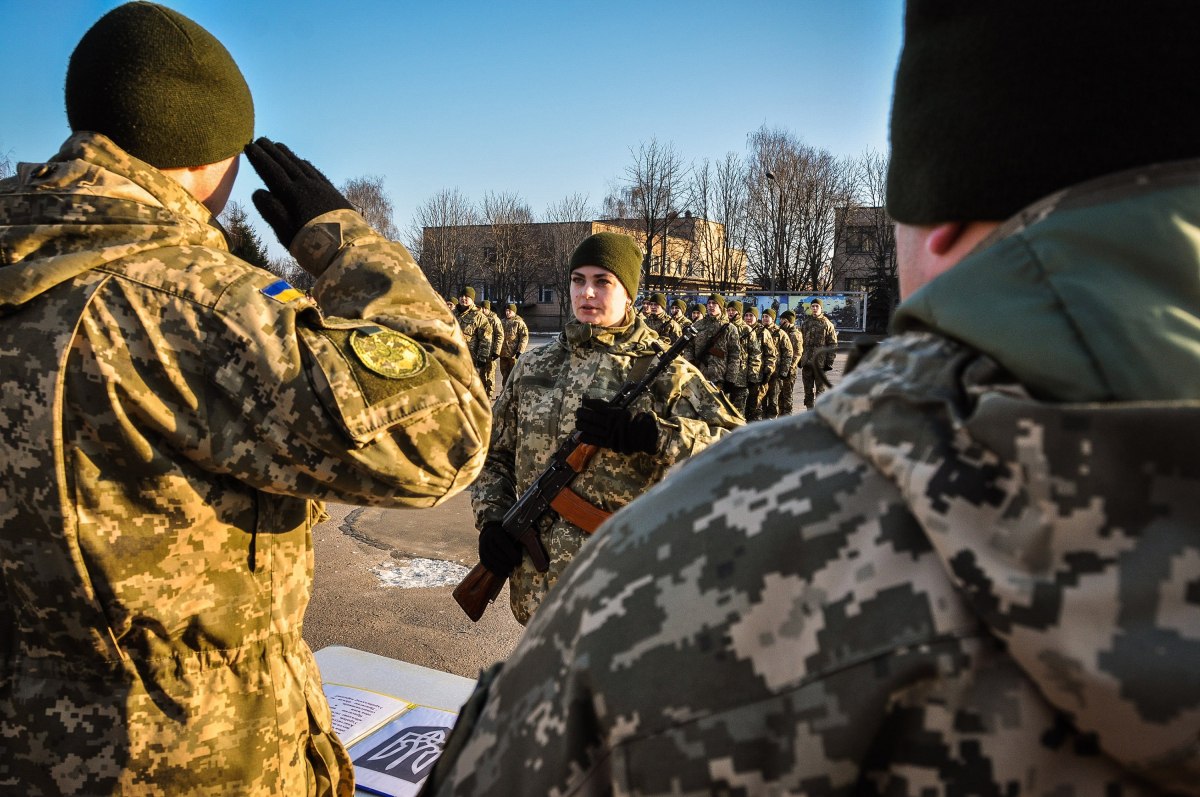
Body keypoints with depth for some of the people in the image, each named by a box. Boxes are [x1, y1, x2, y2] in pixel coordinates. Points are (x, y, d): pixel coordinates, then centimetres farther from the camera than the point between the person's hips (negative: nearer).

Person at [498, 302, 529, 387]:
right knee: (504, 374, 15)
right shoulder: (503, 322, 13)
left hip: (514, 354, -6)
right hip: (503, 353, 6)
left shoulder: (519, 322, -6)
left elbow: (524, 337, -12)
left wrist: (520, 351, -18)